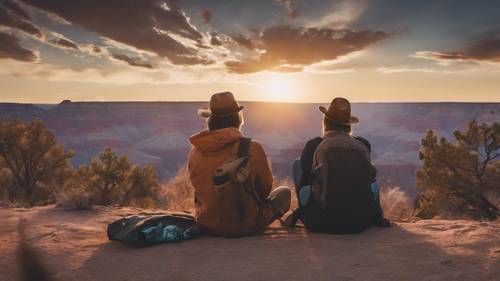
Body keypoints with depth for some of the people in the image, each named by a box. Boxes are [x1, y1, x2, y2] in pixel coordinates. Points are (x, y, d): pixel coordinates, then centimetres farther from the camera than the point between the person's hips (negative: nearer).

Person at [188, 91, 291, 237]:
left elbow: (203, 190, 5)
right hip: (245, 227, -5)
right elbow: (265, 189, -5)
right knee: (284, 192, 19)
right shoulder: (252, 149, -20)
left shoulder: (195, 152, -9)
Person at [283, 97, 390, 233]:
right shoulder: (364, 144, 11)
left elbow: (303, 182, 12)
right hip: (362, 222, 2)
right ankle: (376, 215, 21)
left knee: (297, 164, 16)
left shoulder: (314, 145, 4)